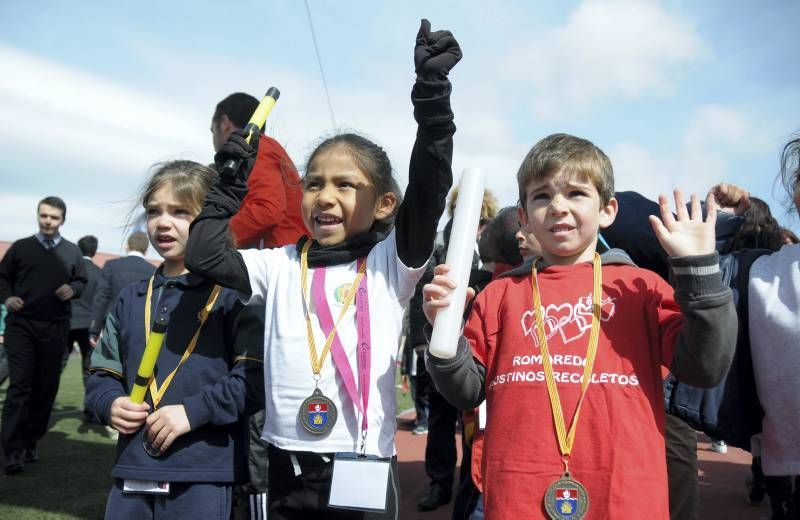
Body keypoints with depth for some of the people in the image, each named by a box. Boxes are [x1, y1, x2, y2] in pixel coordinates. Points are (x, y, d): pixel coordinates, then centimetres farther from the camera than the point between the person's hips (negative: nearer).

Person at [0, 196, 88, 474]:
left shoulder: (72, 252, 10)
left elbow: (82, 281, 18)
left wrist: (72, 289, -5)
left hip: (56, 329, 2)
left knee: (47, 387, 6)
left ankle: (31, 442, 19)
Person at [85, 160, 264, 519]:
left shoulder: (232, 292, -7)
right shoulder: (131, 298, 11)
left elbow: (257, 374, -13)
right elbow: (104, 372, 18)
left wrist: (193, 411, -18)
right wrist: (110, 403, -2)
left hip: (203, 474, -5)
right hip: (132, 470, 5)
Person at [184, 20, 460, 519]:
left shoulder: (390, 263, -1)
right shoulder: (282, 265, 7)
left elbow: (430, 187, -13)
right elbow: (203, 254, 4)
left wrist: (432, 93, -20)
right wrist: (233, 183, 4)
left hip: (364, 469, -2)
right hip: (286, 467, 3)